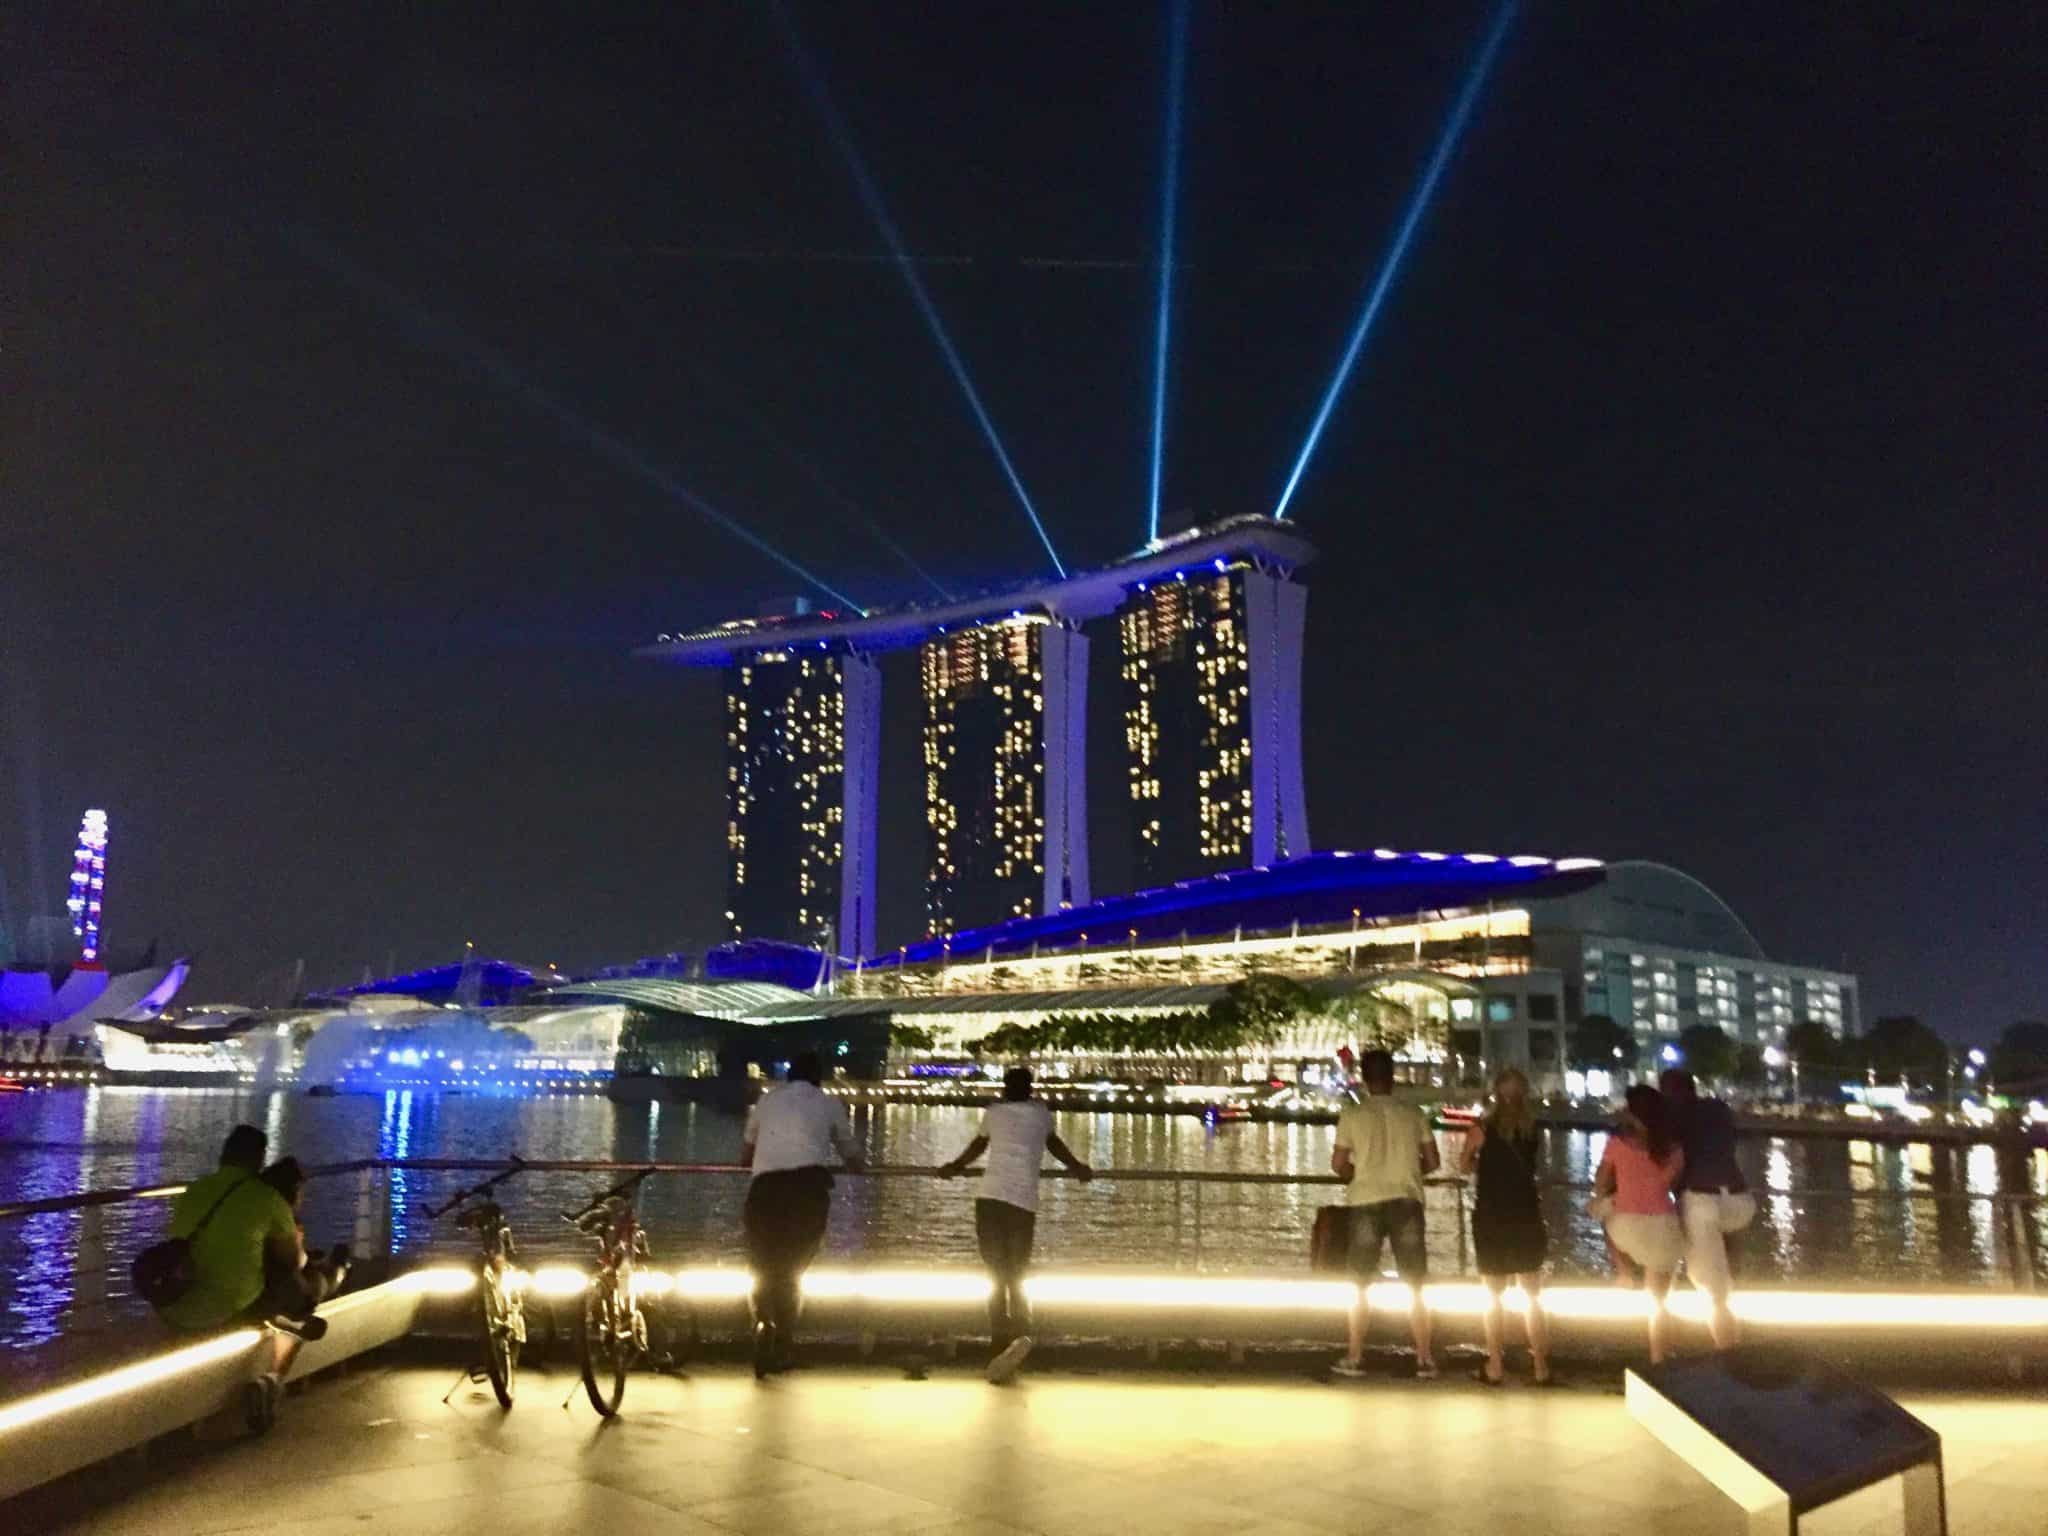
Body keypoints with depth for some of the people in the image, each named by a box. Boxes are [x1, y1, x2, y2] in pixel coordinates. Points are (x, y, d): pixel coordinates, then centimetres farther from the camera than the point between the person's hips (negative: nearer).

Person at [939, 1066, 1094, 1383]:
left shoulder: (993, 1112, 16)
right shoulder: (1041, 1114, 17)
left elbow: (979, 1144, 36)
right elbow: (1055, 1144, 36)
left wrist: (956, 1167, 55)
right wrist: (1079, 1168, 55)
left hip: (991, 1197, 0)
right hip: (1025, 1202, 1)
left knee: (995, 1274, 2)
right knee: (1017, 1275, 8)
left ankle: (1002, 1342, -12)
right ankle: (1020, 1333, -15)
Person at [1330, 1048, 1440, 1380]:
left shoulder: (1353, 1114, -3)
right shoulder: (1412, 1113, 3)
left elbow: (1338, 1165, -2)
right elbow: (1432, 1161, 6)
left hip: (1367, 1202, -1)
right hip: (1406, 1202, 1)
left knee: (1360, 1284, 10)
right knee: (1414, 1285, 10)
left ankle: (1354, 1357, 10)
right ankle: (1425, 1360, 7)